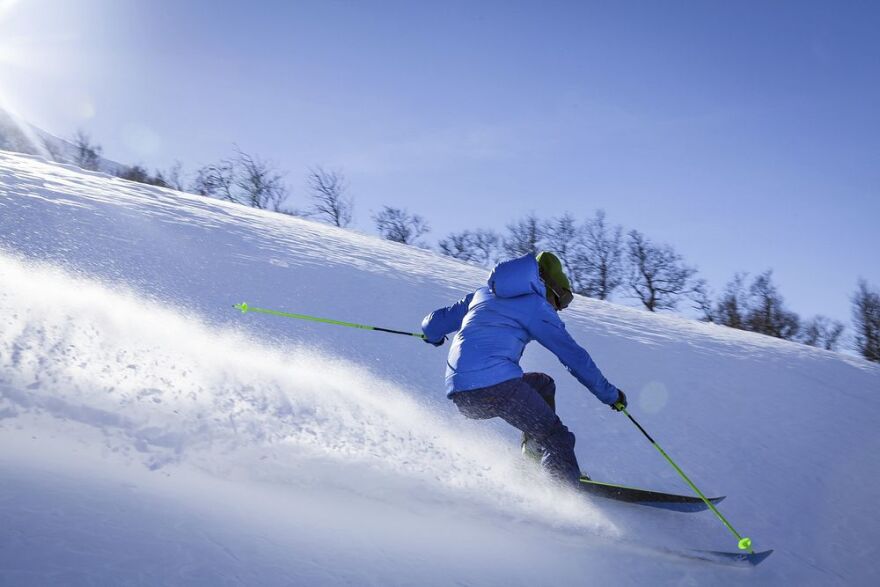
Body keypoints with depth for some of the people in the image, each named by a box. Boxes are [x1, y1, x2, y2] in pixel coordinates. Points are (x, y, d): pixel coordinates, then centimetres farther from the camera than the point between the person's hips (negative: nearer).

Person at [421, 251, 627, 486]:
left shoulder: (483, 294, 26)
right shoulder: (536, 305, 7)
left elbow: (433, 324, 31)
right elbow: (574, 356, 5)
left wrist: (433, 334, 54)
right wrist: (610, 394, 13)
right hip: (497, 383, -7)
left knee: (542, 384, 27)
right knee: (556, 438, -2)